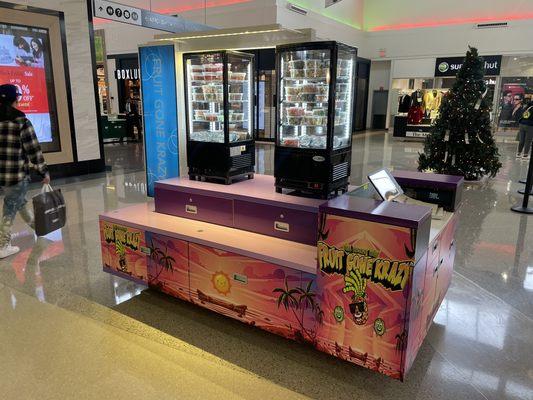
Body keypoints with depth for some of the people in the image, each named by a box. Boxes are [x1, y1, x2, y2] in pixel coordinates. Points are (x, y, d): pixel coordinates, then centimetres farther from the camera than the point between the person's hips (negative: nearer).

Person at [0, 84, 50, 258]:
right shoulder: (22, 122, -13)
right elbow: (34, 150, -12)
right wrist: (44, 171, -3)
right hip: (17, 173, -6)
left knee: (19, 201, 25)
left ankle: (35, 225, 44)